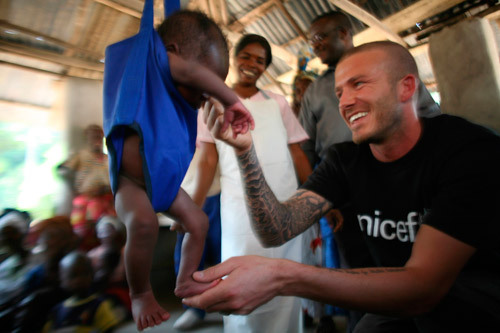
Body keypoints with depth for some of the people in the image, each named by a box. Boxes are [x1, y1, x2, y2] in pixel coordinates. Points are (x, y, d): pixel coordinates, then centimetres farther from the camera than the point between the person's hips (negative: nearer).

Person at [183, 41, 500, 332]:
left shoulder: (472, 149, -21)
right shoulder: (345, 159, -8)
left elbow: (424, 286, -31)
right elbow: (278, 230, -17)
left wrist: (282, 276, -42)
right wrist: (245, 150, -30)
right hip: (400, 304, 3)